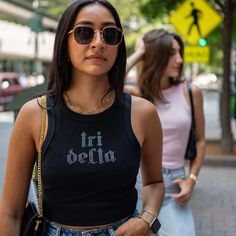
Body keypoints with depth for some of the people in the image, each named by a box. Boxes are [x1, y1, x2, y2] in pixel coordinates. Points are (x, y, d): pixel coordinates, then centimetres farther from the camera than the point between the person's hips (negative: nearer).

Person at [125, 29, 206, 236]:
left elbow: (200, 140, 9)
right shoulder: (137, 95, 0)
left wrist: (192, 179, -2)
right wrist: (137, 54, -10)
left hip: (173, 185, 0)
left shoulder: (190, 92, 0)